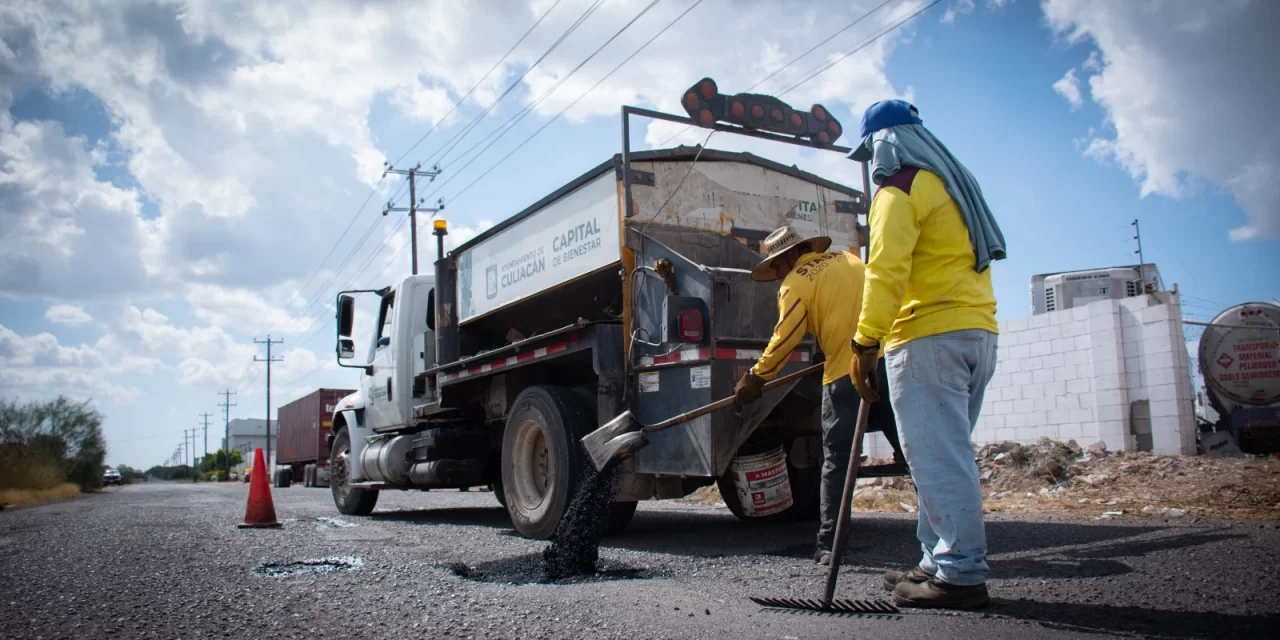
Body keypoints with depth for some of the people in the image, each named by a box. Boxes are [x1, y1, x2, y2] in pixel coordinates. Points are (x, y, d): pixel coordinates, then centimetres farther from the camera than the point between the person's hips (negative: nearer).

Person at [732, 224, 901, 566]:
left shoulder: (795, 283, 0)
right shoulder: (849, 259, 18)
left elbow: (784, 339, -4)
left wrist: (756, 377, 6)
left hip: (847, 373, -5)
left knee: (837, 461, 4)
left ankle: (829, 544, 5)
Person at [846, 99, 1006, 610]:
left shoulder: (900, 190, -5)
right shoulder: (952, 185, 23)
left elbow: (886, 270, -17)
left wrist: (866, 344, -18)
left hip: (929, 337, -10)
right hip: (978, 332, 10)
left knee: (937, 457, -8)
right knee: (947, 453, 13)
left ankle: (961, 574, -6)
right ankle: (942, 562, 19)